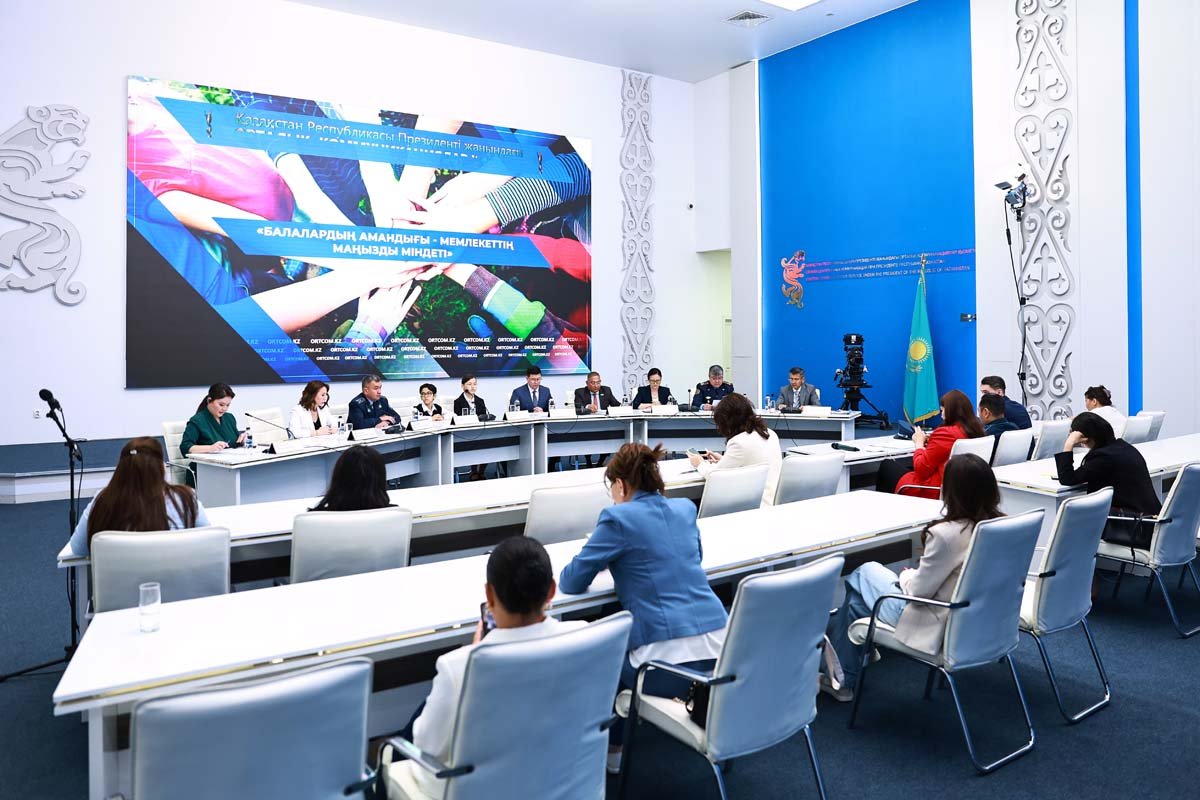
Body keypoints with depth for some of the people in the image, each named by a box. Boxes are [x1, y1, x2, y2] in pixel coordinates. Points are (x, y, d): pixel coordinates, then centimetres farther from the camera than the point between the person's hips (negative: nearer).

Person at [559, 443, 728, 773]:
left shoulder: (619, 517, -7)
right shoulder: (685, 508, 11)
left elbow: (571, 583, -1)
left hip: (670, 663, -6)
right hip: (719, 648, 7)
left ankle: (610, 749, 32)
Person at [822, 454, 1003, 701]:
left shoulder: (946, 534, -30)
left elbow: (918, 590, -18)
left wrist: (906, 575, 3)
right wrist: (914, 577, 11)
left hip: (941, 631, -7)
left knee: (864, 573, 15)